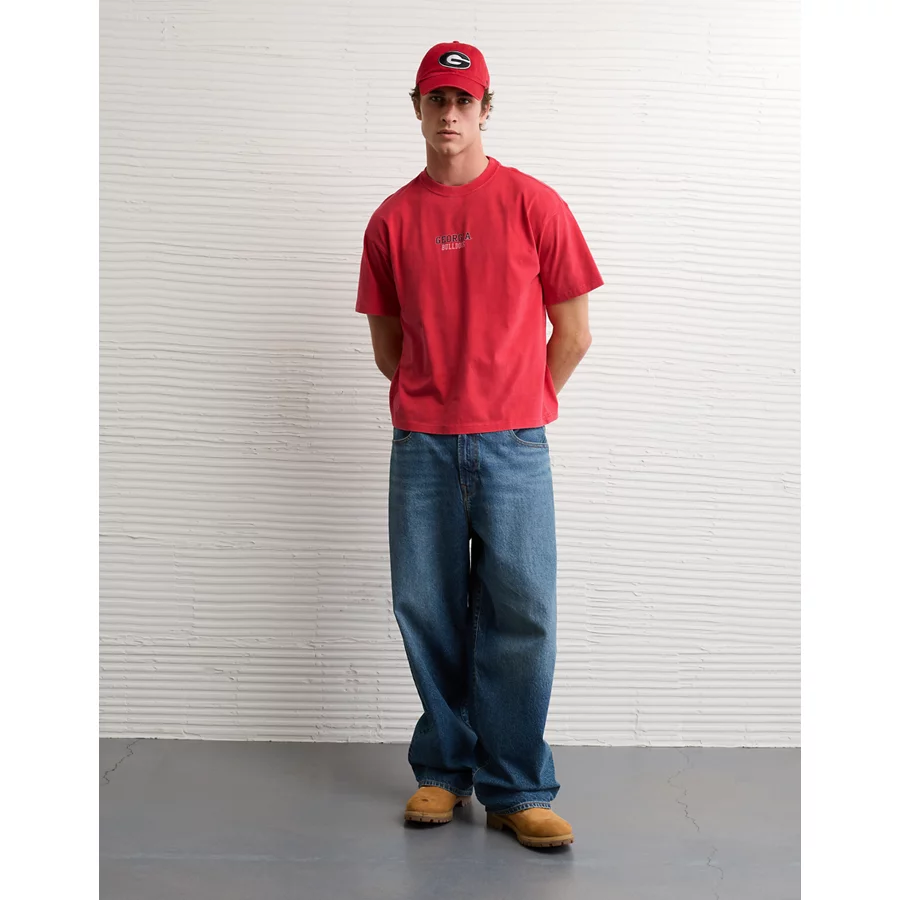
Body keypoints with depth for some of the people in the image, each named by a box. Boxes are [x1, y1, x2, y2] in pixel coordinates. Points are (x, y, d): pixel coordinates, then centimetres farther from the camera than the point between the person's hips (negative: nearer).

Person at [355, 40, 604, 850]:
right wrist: (433, 404, 10)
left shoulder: (534, 204, 2)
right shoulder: (392, 220, 9)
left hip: (512, 447, -2)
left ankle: (516, 791, 10)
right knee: (428, 612, 5)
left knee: (521, 614, -3)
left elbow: (573, 333, 5)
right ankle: (444, 771, 22)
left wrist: (518, 410, 7)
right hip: (421, 447, 2)